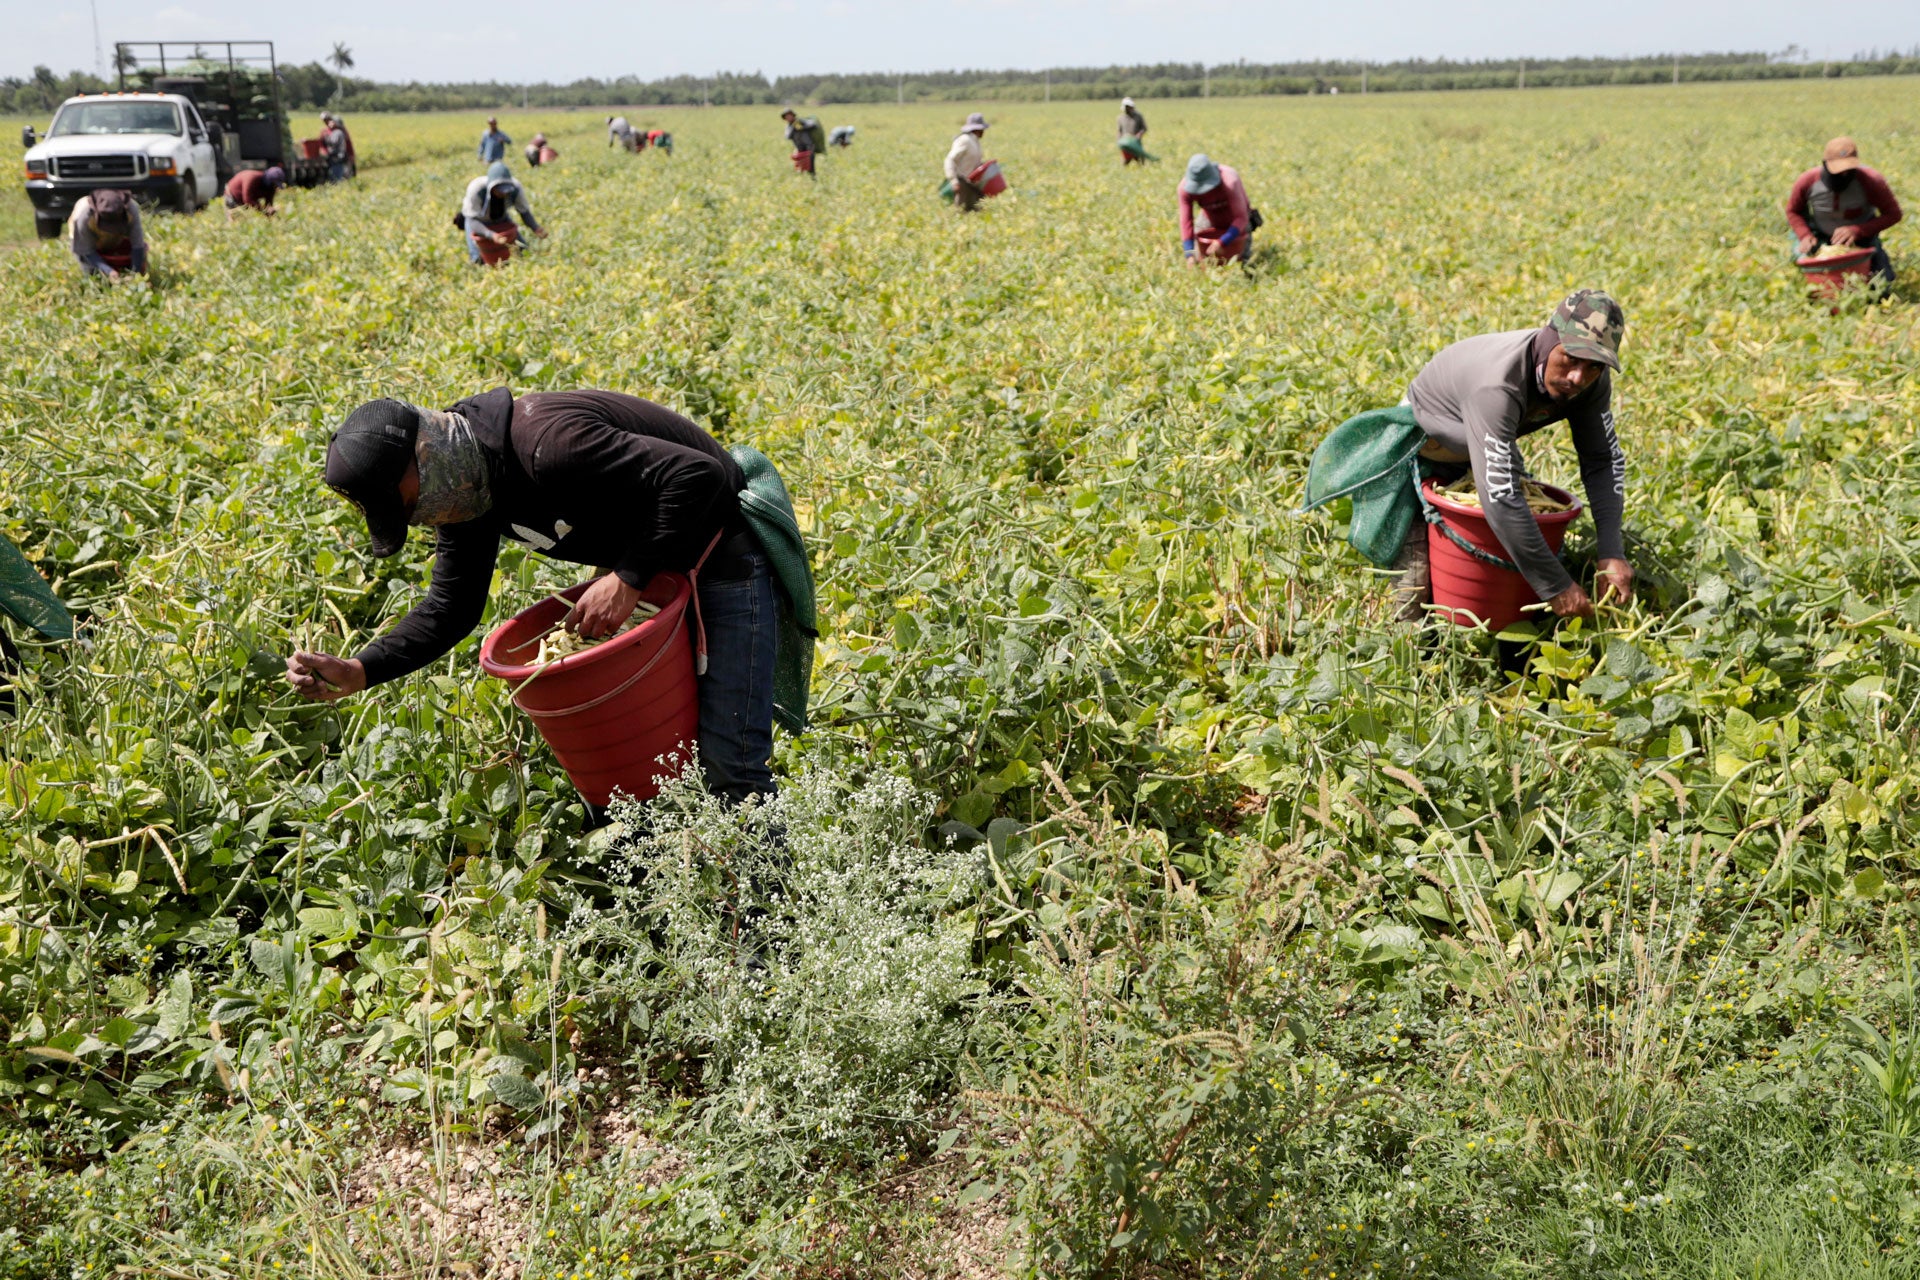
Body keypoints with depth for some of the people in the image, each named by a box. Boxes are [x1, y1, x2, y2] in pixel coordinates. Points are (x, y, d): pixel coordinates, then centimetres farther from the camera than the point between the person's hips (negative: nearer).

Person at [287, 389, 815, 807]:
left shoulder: (544, 444, -32)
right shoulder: (464, 486, -2)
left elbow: (701, 475, -35)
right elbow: (449, 609, 2)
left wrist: (628, 579, -32)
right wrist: (357, 672, -12)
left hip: (724, 552, -9)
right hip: (656, 566, 9)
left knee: (728, 759, -11)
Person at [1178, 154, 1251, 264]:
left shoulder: (1229, 182, -42)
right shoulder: (1185, 186, -32)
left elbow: (1241, 218, -39)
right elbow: (1186, 222, -28)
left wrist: (1222, 243, -51)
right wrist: (1190, 255, -38)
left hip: (1236, 220, -3)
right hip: (1210, 217, 3)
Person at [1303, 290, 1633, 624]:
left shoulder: (1591, 377, -23)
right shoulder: (1498, 385, -45)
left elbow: (1605, 461, -15)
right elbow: (1499, 496, -49)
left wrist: (1612, 554, -29)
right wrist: (1554, 586, -45)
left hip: (1491, 445, 7)